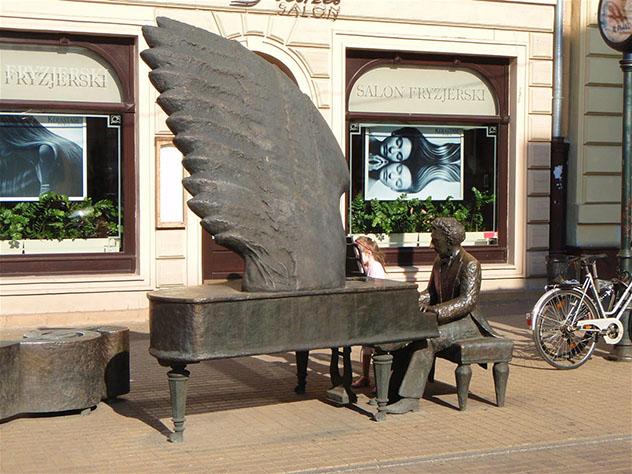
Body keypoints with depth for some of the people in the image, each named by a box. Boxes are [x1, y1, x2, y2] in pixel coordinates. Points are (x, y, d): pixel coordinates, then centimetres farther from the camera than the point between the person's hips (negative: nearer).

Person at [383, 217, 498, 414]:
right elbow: (431, 292, 18)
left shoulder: (470, 264, -16)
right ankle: (394, 389, -13)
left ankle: (410, 398, -28)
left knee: (426, 340, -30)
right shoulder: (439, 261, 11)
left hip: (466, 323, -8)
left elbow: (468, 300, -25)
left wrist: (435, 309, -34)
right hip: (444, 319, 8)